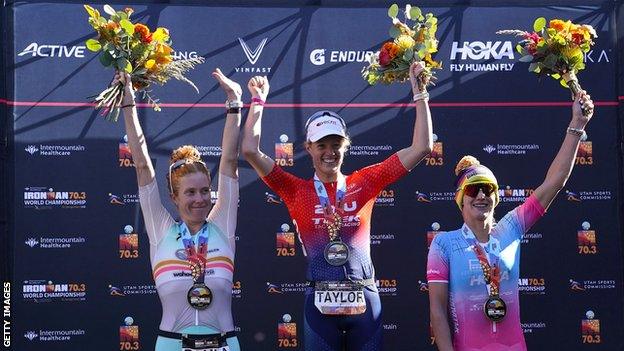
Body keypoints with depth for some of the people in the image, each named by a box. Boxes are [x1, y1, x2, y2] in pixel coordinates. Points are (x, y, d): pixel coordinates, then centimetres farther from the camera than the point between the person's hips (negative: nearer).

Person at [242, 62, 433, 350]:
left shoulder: (364, 183, 8)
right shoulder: (297, 191, 6)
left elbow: (420, 148, 7)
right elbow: (250, 151, -2)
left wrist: (419, 91, 6)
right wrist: (258, 101, 3)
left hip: (365, 299, 1)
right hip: (320, 302, -1)